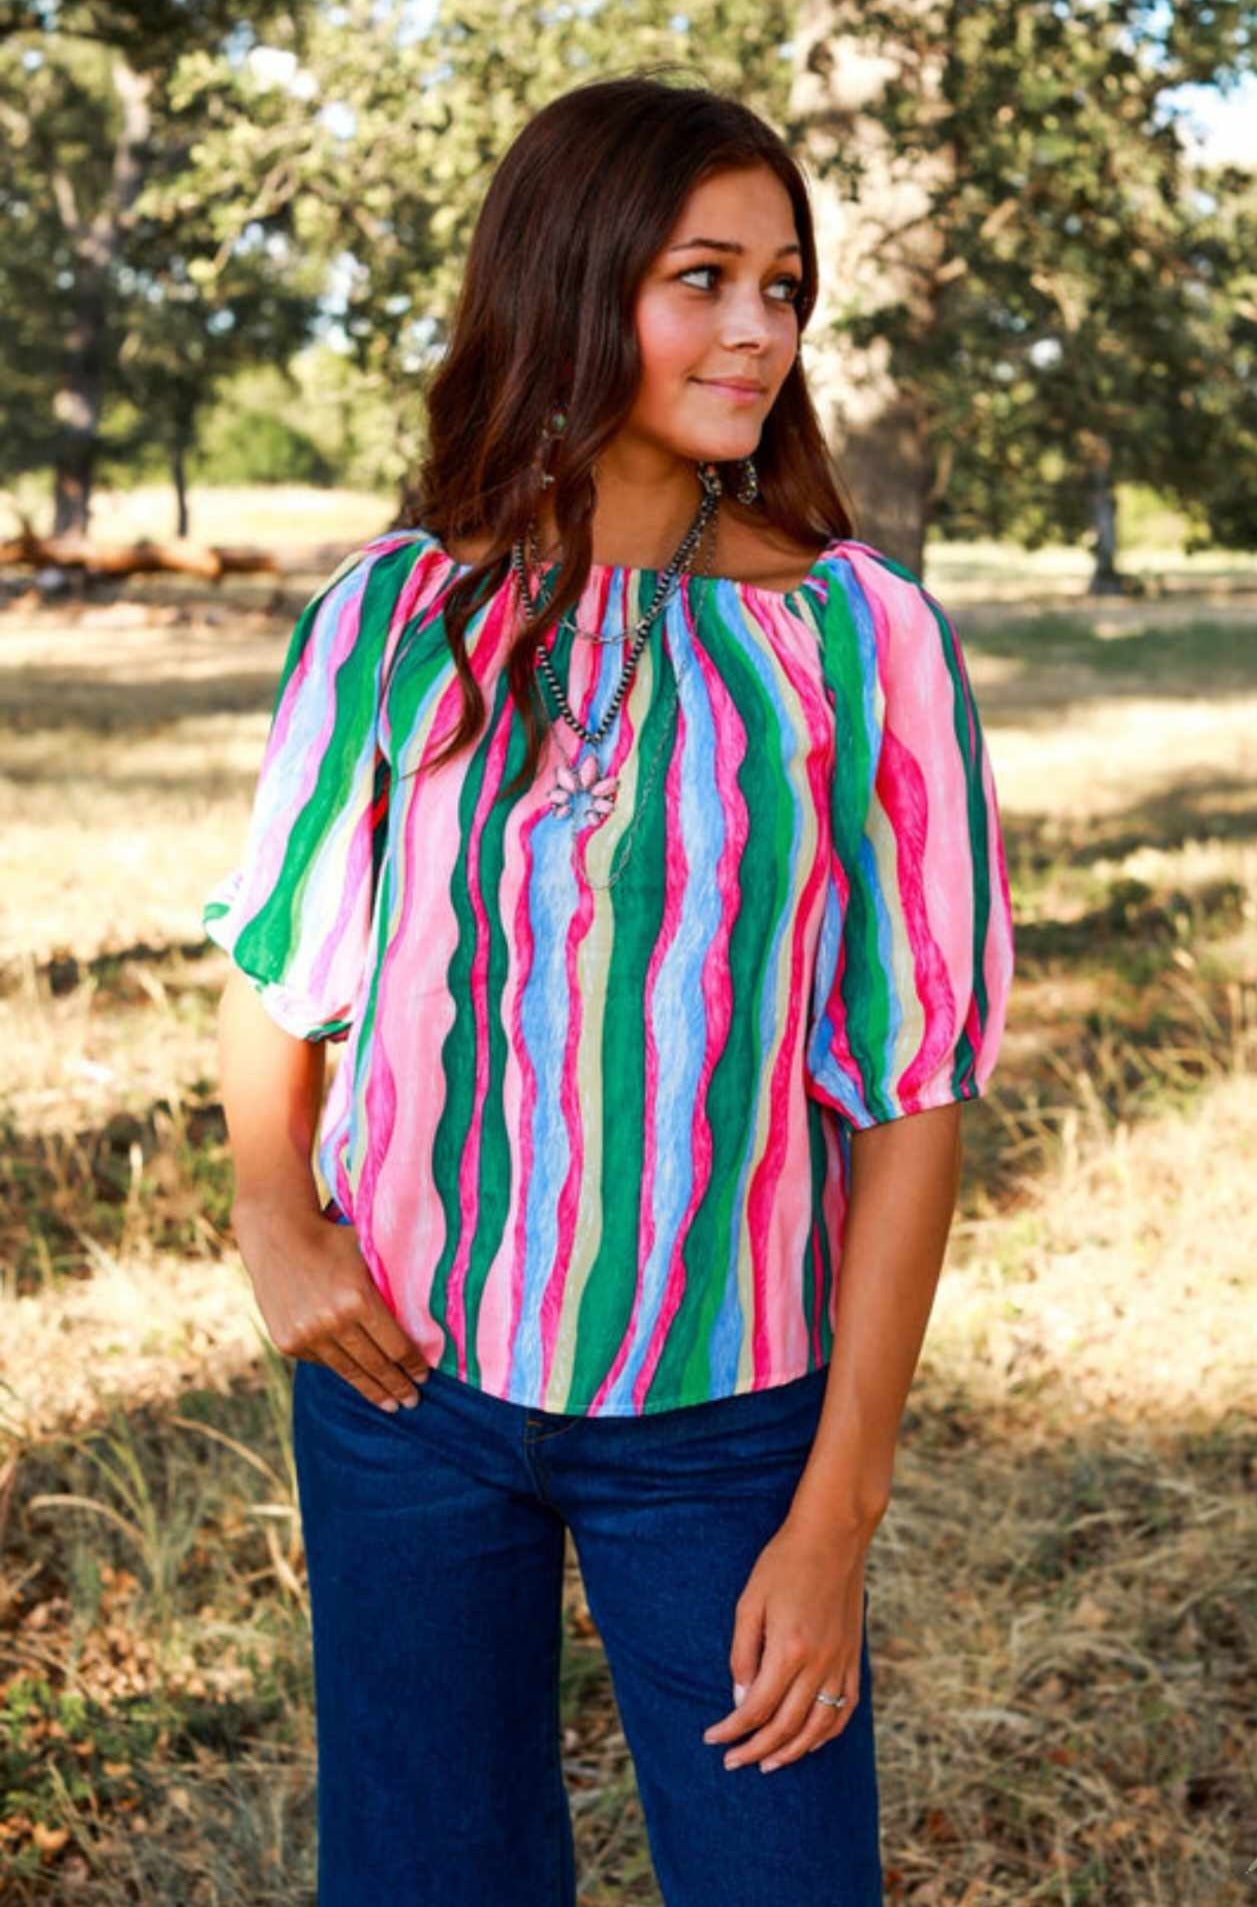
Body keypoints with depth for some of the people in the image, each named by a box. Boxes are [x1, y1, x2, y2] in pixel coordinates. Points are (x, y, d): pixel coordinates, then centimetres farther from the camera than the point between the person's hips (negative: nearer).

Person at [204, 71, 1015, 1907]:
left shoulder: (863, 636, -8)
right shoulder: (395, 618, -3)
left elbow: (915, 1088, -8)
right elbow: (275, 964, 11)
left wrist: (838, 1513, -9)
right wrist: (272, 1209, -7)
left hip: (728, 1414, -1)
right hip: (406, 1373, 2)